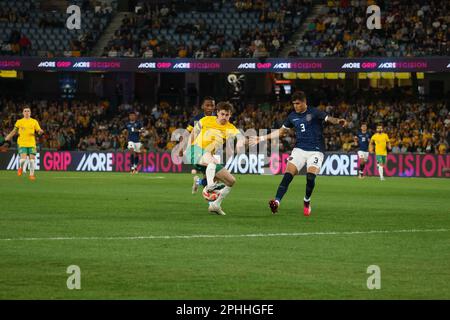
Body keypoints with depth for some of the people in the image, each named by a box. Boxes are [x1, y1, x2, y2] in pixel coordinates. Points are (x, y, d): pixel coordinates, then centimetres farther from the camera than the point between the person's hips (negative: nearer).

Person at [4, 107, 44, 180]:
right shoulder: (19, 122, 6)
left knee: (32, 158, -5)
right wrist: (9, 136, 0)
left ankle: (31, 174, 11)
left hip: (32, 143, 1)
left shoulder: (34, 122, 7)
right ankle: (21, 168, 17)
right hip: (22, 143, -1)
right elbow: (14, 131, 13)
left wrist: (40, 131, -14)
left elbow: (39, 131, 9)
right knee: (23, 158, -16)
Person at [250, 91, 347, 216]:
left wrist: (338, 121, -45)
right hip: (299, 149, 4)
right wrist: (261, 138, 21)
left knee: (310, 177, -19)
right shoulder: (292, 116, 10)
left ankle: (307, 201, 7)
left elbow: (329, 118, -21)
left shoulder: (314, 112, -5)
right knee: (287, 175, -15)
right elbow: (281, 131, 22)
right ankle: (276, 202, -21)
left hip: (315, 151, -4)